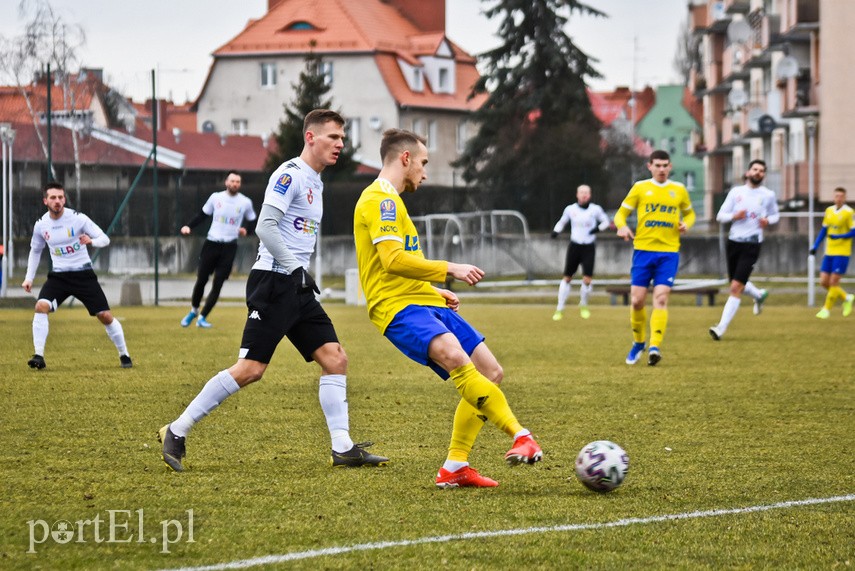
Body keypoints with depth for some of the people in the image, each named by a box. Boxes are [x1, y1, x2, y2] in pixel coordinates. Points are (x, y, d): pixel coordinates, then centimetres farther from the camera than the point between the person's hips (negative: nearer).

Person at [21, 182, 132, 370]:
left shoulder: (78, 218, -13)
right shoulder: (41, 225, -2)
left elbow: (105, 239, -11)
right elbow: (35, 250, 17)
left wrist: (91, 241, -33)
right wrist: (29, 277, 10)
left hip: (83, 274, -2)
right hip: (58, 275, 2)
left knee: (105, 315, -5)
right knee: (41, 306, -23)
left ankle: (124, 355, 15)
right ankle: (39, 356, -20)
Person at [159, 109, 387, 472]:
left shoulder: (315, 182, 18)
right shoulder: (290, 175, -11)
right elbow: (265, 227, -19)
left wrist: (302, 273, 16)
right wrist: (296, 268, -16)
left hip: (298, 290, 10)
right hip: (274, 283, -10)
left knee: (335, 359, 1)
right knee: (250, 369, -11)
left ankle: (342, 449, 3)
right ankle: (176, 433, -3)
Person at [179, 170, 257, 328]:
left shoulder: (245, 202, 1)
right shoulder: (216, 197, 2)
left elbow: (254, 222, 14)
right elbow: (202, 215, 9)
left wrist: (246, 230, -6)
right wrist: (189, 226, -6)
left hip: (229, 247, -1)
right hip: (211, 243, 1)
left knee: (217, 285, -5)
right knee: (201, 280, 1)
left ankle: (202, 317, 5)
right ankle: (193, 311, 24)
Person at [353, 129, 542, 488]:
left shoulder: (388, 201, 25)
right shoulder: (380, 200, -8)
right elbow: (393, 259, -21)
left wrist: (434, 290, 29)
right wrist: (450, 269, -17)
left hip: (425, 303, 11)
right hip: (399, 308, -11)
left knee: (489, 373, 4)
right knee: (455, 357, -35)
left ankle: (454, 468, 6)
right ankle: (521, 436, -44)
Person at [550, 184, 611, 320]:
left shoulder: (595, 209, -2)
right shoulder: (570, 209, 1)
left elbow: (606, 221, 11)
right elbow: (562, 222, 15)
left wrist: (598, 228, -9)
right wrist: (555, 231, -3)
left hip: (589, 248, -1)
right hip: (574, 246, 1)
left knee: (587, 279, -9)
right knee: (567, 278, 2)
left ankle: (583, 306, 18)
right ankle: (559, 309, 13)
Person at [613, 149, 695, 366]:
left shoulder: (679, 190, 9)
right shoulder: (640, 188, 5)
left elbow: (689, 213, 23)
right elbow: (621, 213, 8)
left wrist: (686, 223, -1)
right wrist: (622, 226, -15)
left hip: (669, 252, 0)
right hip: (643, 249, 0)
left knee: (661, 298, -14)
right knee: (637, 300, -1)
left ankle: (655, 347, -19)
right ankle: (638, 343, 22)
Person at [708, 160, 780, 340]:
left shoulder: (768, 195, 2)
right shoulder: (736, 192, 5)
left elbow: (775, 215, 18)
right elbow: (720, 216, 5)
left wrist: (768, 220, -5)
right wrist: (734, 216, -15)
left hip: (751, 245, -4)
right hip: (733, 242, 4)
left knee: (736, 287, -13)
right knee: (736, 285, 16)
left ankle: (721, 327, -13)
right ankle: (759, 295, 49)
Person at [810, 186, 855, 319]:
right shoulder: (829, 210, 9)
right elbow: (824, 230, 16)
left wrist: (838, 236, -22)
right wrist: (815, 247, 11)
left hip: (842, 253, -6)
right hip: (829, 252, 6)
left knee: (834, 281, -7)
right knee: (824, 282, 2)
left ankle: (827, 309, 6)